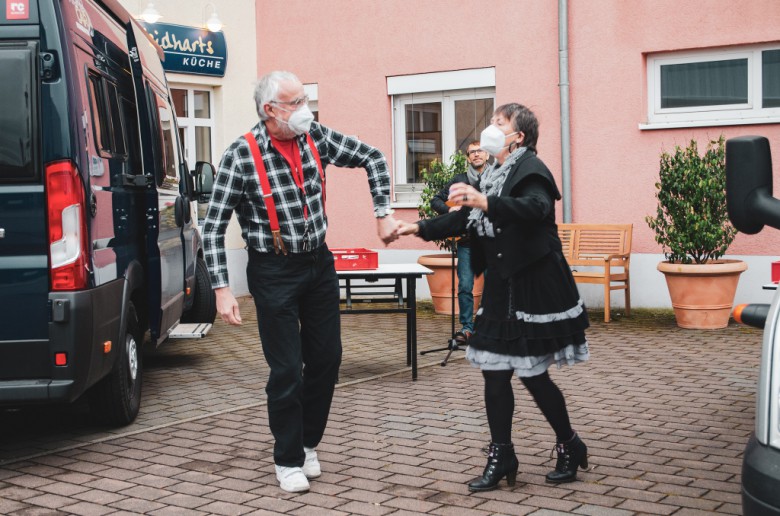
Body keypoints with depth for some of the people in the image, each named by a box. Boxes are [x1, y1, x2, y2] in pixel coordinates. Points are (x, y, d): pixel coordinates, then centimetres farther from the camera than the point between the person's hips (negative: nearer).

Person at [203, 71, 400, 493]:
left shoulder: (316, 137, -4)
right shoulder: (241, 156, -16)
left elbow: (372, 157, 8)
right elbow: (213, 227, -13)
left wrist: (383, 214, 0)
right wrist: (222, 289, -19)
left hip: (319, 263, 5)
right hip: (274, 272, -5)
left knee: (326, 359, 11)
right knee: (287, 370, 0)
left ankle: (308, 442, 33)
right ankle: (288, 460, 20)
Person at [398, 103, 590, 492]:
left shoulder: (531, 170, -12)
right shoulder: (493, 175, 13)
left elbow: (535, 208, -33)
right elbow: (465, 218, 18)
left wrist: (484, 202, -47)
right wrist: (420, 228, 7)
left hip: (533, 288, -8)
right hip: (500, 288, 8)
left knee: (533, 374, -1)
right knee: (494, 372, 6)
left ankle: (569, 447, 21)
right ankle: (501, 458, 14)